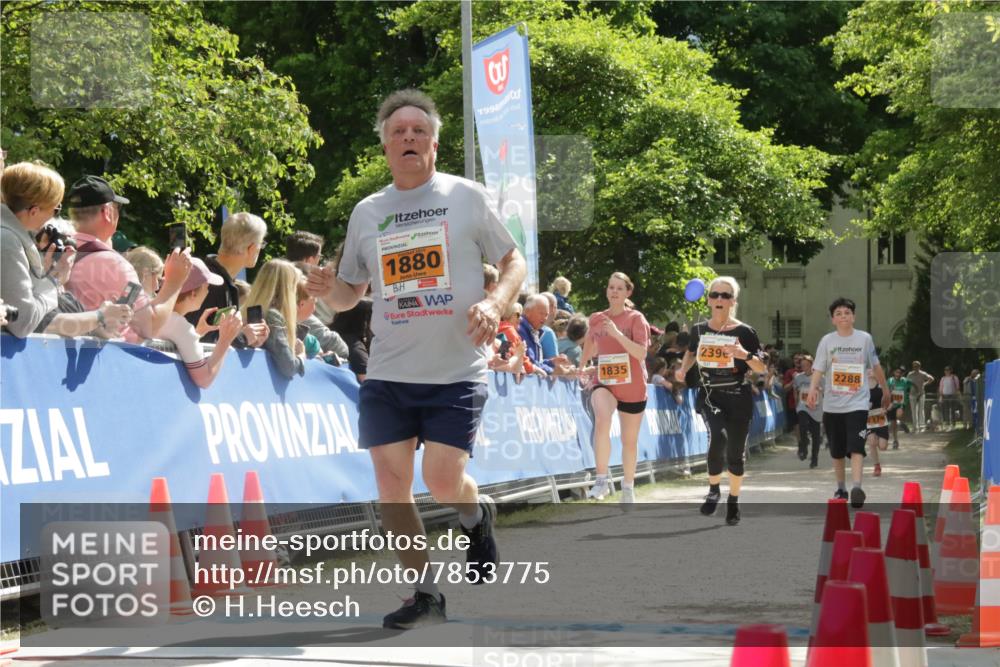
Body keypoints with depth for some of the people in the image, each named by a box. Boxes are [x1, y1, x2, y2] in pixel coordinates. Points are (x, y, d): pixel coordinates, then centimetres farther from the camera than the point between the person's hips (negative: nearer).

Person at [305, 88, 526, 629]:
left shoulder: (466, 196, 0)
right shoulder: (366, 213, 9)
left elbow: (514, 262, 5)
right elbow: (352, 293, 17)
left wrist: (494, 303, -15)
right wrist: (328, 291, -7)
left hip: (457, 372, -3)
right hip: (387, 375, 3)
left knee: (442, 481, -11)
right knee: (391, 484, -2)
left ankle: (476, 516, 26)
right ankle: (425, 594, 13)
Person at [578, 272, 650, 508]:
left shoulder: (636, 318, -6)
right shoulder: (596, 319, 4)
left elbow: (641, 353, -18)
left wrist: (617, 333, -25)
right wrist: (583, 368, 24)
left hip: (632, 387, -1)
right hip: (603, 382, 1)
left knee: (629, 440, 12)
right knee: (602, 419, -32)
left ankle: (628, 487, 33)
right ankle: (602, 479, -28)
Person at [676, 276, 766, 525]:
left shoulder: (744, 332, -6)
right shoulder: (699, 330, 2)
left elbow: (762, 369, -4)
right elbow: (691, 352, 24)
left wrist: (746, 355, -23)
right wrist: (683, 370, 4)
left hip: (738, 398, -1)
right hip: (710, 395, 1)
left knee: (735, 453, 5)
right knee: (718, 436, -27)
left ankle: (733, 501, 29)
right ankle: (714, 489, -4)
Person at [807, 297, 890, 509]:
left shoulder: (865, 338, 3)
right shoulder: (827, 341, 2)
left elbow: (875, 366, 15)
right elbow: (818, 369, -5)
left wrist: (885, 389, 22)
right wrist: (813, 388, -23)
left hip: (857, 402, -2)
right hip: (832, 404, 2)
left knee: (856, 447, -17)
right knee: (837, 450, 10)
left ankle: (856, 487, -26)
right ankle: (840, 488, 24)